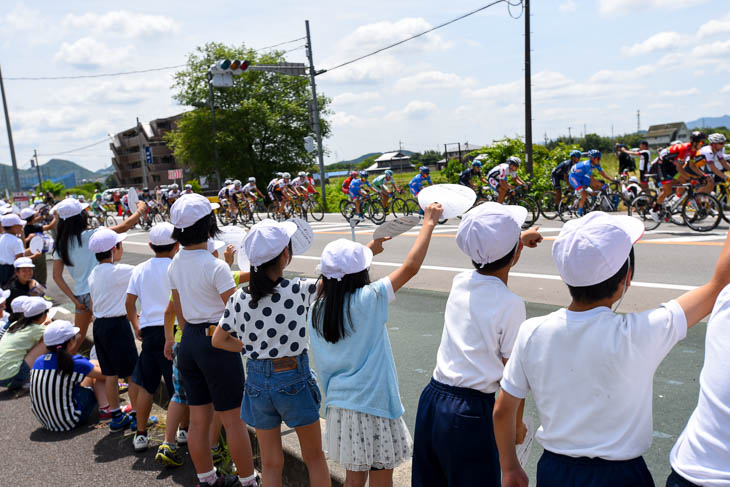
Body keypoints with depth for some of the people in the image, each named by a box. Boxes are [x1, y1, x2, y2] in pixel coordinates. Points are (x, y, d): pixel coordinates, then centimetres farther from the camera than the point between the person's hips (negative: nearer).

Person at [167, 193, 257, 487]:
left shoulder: (175, 264, 4)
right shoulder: (215, 266, -19)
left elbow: (180, 313, 12)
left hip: (189, 342, 7)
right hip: (218, 344, -7)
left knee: (198, 419, 16)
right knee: (233, 419, 5)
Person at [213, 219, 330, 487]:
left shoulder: (240, 298, -7)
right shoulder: (300, 290, -19)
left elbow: (219, 340, 5)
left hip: (258, 381, 4)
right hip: (293, 380, -3)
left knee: (270, 463, 18)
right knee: (314, 457, 19)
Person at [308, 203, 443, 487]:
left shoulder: (318, 307, -4)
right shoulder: (368, 301, -20)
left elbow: (339, 276, 16)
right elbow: (411, 266, -17)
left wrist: (370, 248, 23)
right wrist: (429, 222, -7)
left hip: (339, 408, 6)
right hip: (373, 410, -6)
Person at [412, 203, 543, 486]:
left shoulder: (460, 283, 1)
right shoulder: (510, 305, -18)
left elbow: (487, 261, 26)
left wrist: (519, 239, 42)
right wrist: (518, 423, 7)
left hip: (431, 400, 6)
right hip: (470, 414, -6)